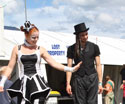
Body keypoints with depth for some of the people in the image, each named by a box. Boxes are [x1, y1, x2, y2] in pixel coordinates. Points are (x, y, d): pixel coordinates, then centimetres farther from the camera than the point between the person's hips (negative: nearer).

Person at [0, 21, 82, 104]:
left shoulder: (40, 50, 6)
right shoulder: (17, 49, 7)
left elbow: (54, 63, 3)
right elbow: (10, 67, 9)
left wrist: (71, 69, -8)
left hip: (38, 83, 0)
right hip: (23, 84, 0)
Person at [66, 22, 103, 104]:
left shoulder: (94, 47, 5)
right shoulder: (72, 49, 3)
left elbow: (98, 65, 6)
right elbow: (69, 67, 3)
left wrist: (100, 83, 2)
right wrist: (68, 84, -4)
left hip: (92, 78, 0)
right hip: (79, 79, 0)